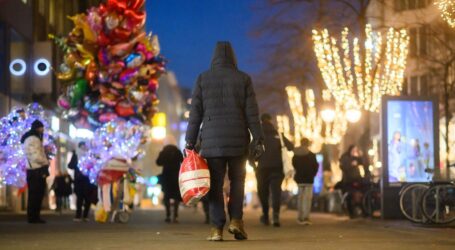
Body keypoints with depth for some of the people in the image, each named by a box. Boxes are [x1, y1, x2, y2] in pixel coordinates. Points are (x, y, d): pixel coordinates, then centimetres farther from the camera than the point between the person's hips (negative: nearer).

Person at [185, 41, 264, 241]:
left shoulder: (203, 78, 4)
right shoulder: (243, 79, 4)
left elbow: (195, 112, 2)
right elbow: (252, 112, 0)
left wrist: (190, 141, 3)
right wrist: (258, 140, 2)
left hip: (212, 140, 0)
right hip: (238, 139, 0)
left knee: (215, 184, 3)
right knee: (237, 180, 15)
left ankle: (217, 228, -3)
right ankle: (236, 219, 1)